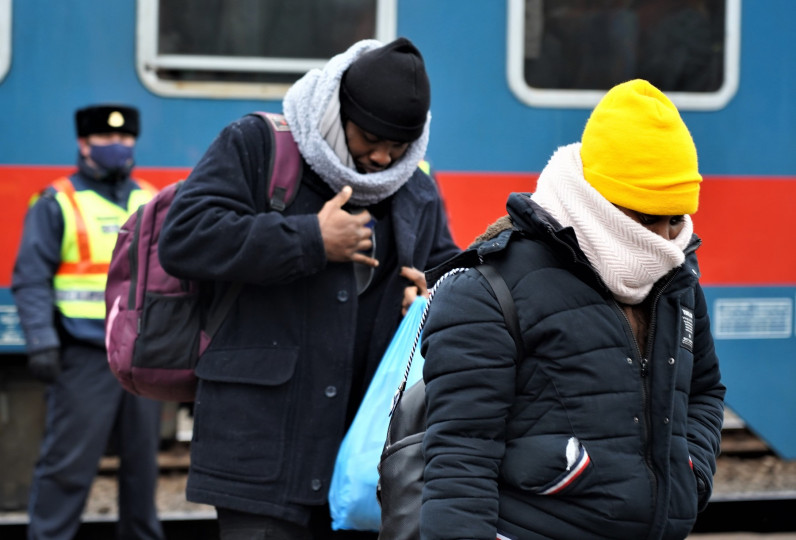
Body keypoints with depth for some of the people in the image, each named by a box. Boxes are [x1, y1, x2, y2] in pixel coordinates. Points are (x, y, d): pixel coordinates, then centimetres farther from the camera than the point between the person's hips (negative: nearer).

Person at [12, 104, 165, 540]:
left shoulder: (152, 203, 15)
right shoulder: (56, 204, 0)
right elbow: (30, 279, -6)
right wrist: (41, 344, -15)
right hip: (84, 357, -5)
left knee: (142, 462, 11)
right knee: (68, 462, -6)